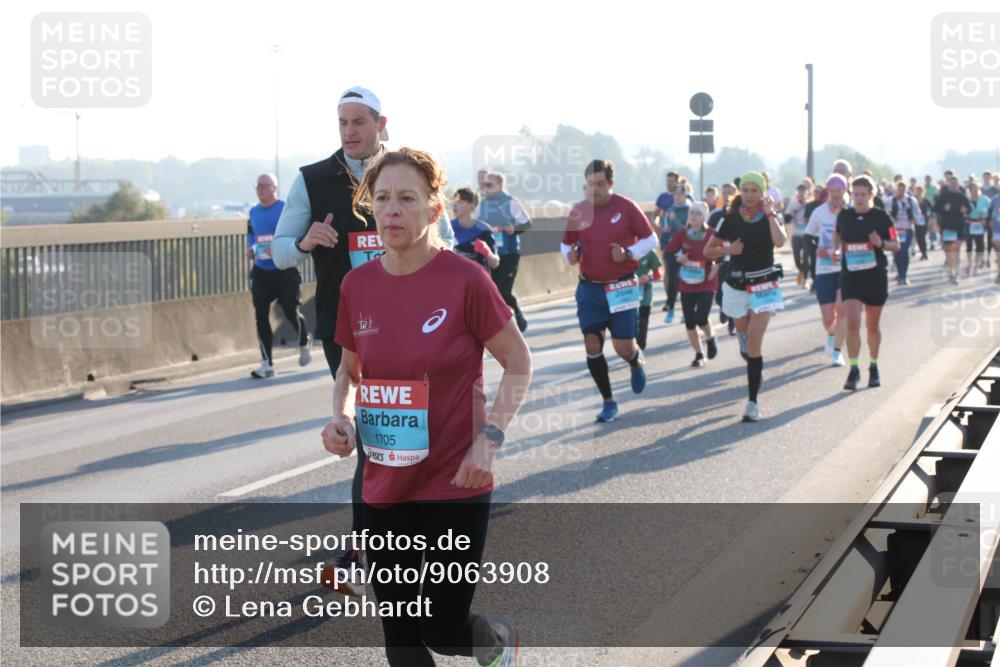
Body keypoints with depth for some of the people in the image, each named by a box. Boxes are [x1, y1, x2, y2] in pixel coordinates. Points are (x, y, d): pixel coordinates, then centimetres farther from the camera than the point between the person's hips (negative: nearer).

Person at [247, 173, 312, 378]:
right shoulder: (253, 212, 10)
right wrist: (250, 249, 2)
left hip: (284, 270, -5)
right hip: (260, 272, 5)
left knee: (291, 312, 4)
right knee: (261, 316, -2)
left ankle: (304, 344, 36)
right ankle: (267, 364, 2)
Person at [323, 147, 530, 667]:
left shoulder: (465, 280, -13)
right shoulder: (357, 285, 1)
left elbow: (518, 362, -4)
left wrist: (489, 438, -14)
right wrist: (342, 418, -3)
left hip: (456, 486, -5)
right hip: (384, 488, 5)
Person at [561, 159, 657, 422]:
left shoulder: (626, 207, -9)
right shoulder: (578, 211, -1)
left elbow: (650, 239, -1)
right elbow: (567, 243, 12)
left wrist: (629, 253, -17)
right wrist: (569, 255, -10)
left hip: (621, 287, -2)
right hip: (589, 288, 3)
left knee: (623, 347, -4)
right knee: (592, 344, -5)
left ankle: (636, 364, 36)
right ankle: (608, 401, 9)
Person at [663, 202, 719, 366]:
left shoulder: (712, 234, -8)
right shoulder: (682, 234, -1)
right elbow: (667, 253, 2)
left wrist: (716, 267, -15)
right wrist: (677, 258, -16)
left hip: (706, 283, -3)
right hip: (687, 284, 3)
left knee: (701, 318, -16)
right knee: (689, 322, 5)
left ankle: (710, 338, 18)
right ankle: (699, 354, 22)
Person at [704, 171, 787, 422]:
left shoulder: (771, 218, -3)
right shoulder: (731, 219, -1)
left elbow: (780, 241, -24)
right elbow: (708, 251, 4)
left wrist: (770, 213, -20)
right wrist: (727, 249, -14)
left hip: (764, 286, -3)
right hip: (737, 285, 3)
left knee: (754, 343, -14)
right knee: (744, 340, 14)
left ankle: (753, 402, -12)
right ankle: (756, 372, 47)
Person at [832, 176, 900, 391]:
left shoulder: (881, 216, -4)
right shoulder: (844, 216, 2)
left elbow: (896, 245, 0)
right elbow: (838, 235, 19)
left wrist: (881, 243, -20)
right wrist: (836, 250, -1)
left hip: (876, 276, -1)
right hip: (850, 276, 1)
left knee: (872, 326, 11)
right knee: (852, 324, -14)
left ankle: (873, 367, 29)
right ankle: (853, 370, -8)